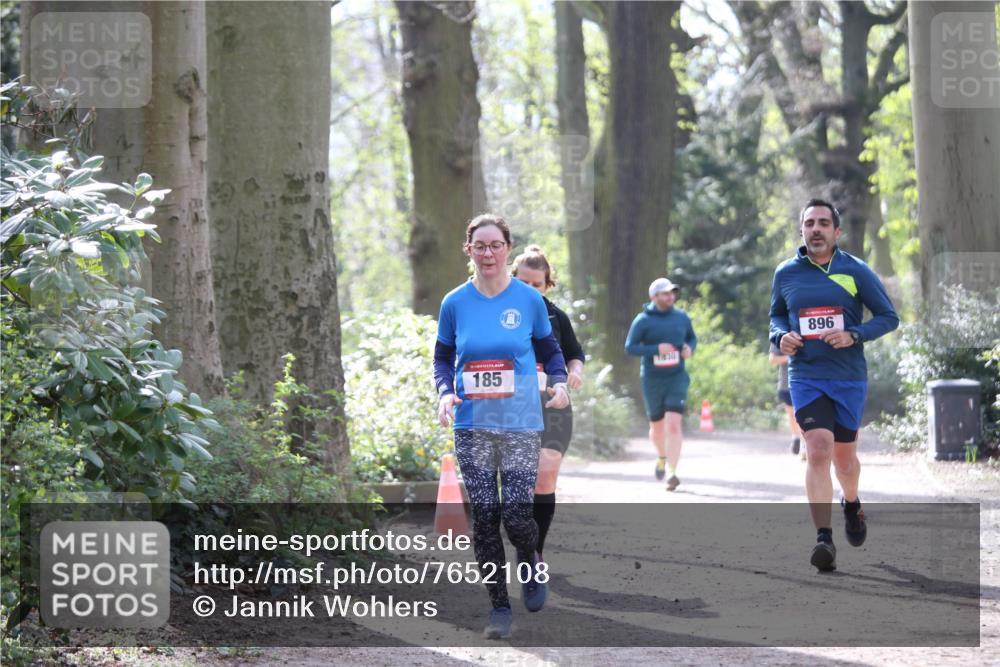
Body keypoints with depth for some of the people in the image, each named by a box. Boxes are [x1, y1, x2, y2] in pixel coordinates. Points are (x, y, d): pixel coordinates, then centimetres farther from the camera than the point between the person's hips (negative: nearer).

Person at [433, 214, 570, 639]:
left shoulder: (529, 300, 0)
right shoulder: (455, 303, 2)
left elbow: (549, 350, 12)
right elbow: (443, 358, 11)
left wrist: (559, 382, -8)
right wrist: (445, 392, -8)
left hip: (520, 424, -1)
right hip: (472, 426, 2)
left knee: (517, 515, -10)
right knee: (484, 519, -1)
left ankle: (532, 568, 24)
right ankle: (499, 607, 11)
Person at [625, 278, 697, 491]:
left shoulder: (681, 317, 4)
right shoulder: (643, 320, -6)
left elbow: (692, 338, 19)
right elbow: (630, 347, -9)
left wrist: (690, 348, -4)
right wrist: (656, 349, -22)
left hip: (677, 378, 0)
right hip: (652, 380, 0)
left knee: (673, 424, -16)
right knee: (657, 426, 13)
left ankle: (672, 473, -19)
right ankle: (662, 458, 45)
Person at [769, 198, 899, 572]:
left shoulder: (856, 271, -2)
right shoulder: (786, 273, 4)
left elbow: (889, 317, 2)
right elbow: (776, 314, 21)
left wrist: (853, 335, -15)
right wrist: (781, 336, -2)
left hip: (849, 378, 0)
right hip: (805, 376, 0)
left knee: (844, 457, 12)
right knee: (818, 450, -17)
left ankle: (851, 503, 47)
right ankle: (824, 539, -21)